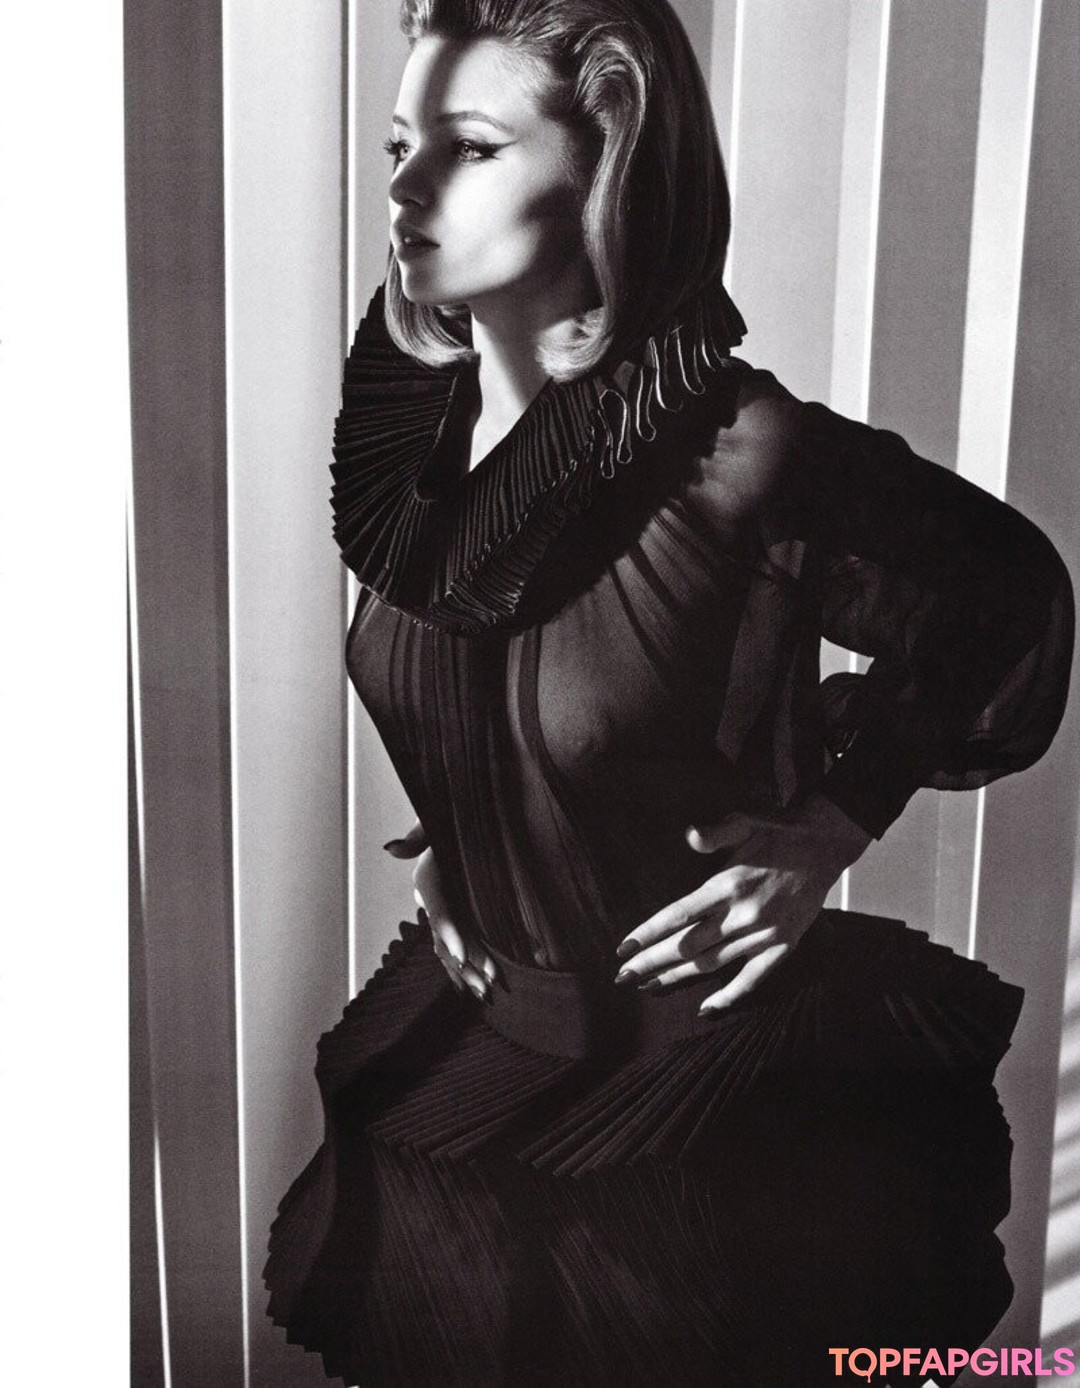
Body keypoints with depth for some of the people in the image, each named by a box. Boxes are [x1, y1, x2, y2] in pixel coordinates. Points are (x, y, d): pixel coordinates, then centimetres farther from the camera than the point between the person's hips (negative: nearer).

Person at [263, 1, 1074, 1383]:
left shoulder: (743, 455, -24)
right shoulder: (409, 423, -7)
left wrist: (830, 829, -12)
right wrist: (454, 835, 5)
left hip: (705, 1078, -5)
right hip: (469, 1040, 6)